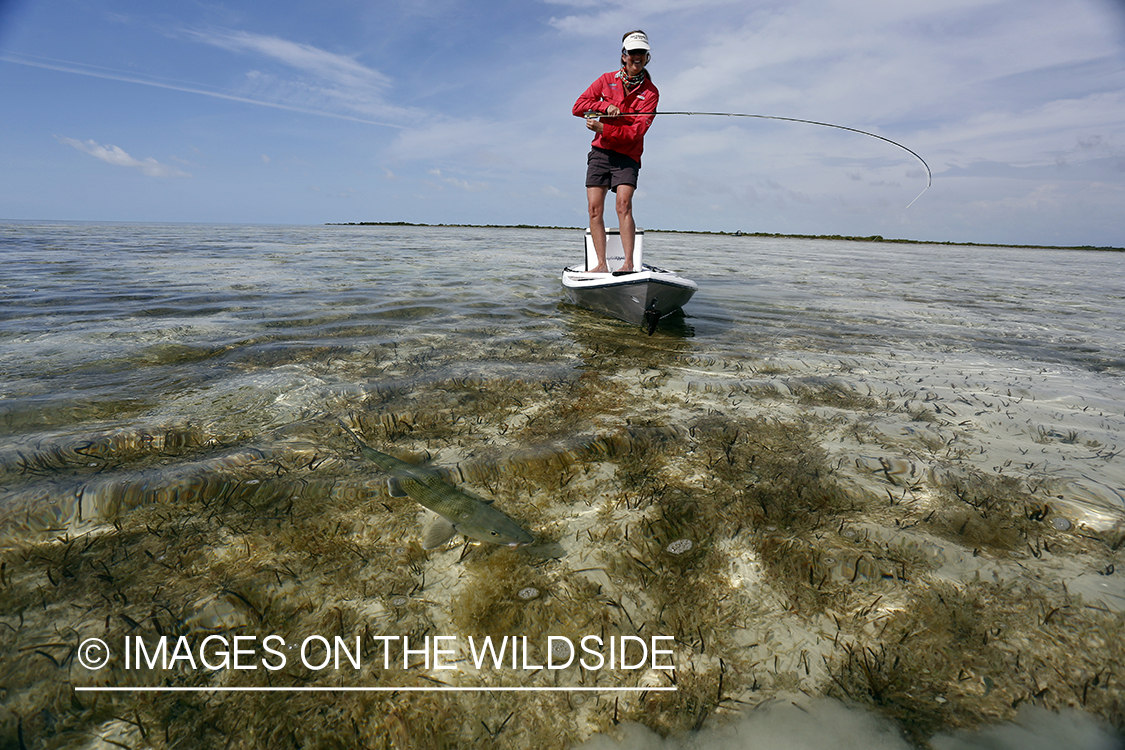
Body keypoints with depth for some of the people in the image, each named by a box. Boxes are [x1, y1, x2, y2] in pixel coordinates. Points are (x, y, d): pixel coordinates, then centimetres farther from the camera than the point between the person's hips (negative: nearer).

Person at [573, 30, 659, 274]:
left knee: (624, 203, -23)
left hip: (627, 155, -3)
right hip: (600, 152, 3)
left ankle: (629, 263, -24)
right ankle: (601, 265, -5)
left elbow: (637, 131, -13)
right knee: (595, 208, -7)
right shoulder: (607, 80, 8)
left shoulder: (650, 92, -2)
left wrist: (603, 128, -20)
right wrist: (605, 106, -12)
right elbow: (578, 106, 4)